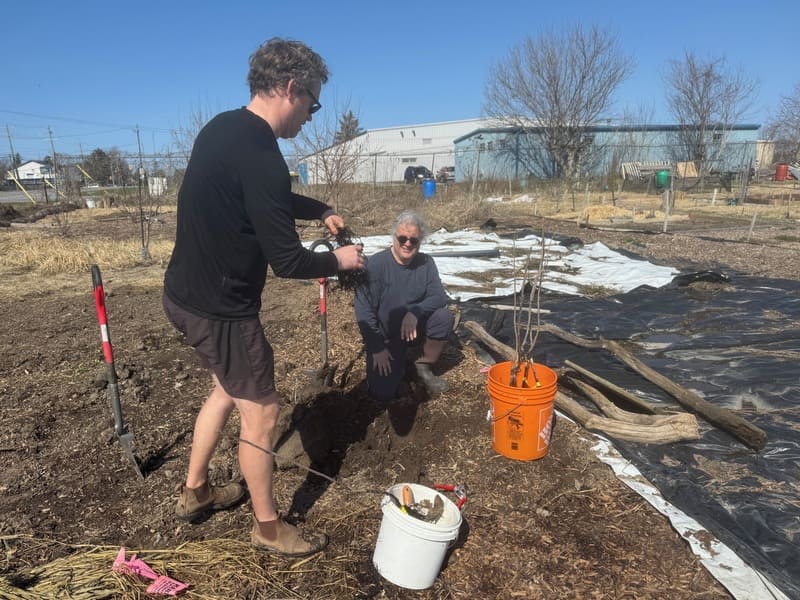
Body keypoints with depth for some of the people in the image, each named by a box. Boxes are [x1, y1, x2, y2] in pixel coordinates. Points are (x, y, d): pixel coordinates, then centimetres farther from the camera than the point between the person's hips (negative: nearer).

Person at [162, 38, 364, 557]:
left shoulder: (223, 128, 5)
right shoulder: (259, 157, -26)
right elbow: (287, 261, -23)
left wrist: (321, 211, 10)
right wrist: (339, 260, -6)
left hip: (188, 293, 10)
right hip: (221, 309, -10)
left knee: (228, 389, 26)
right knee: (261, 411, 6)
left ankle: (195, 492, 44)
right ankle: (269, 527, 28)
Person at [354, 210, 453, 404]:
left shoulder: (425, 262, -7)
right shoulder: (376, 264, -21)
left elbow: (439, 297, -12)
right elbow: (364, 311, -19)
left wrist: (415, 312, -31)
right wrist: (377, 348, -19)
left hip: (415, 328, 3)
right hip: (384, 337, -3)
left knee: (444, 316, -25)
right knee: (383, 394, -14)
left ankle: (423, 367, -1)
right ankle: (398, 360, 20)